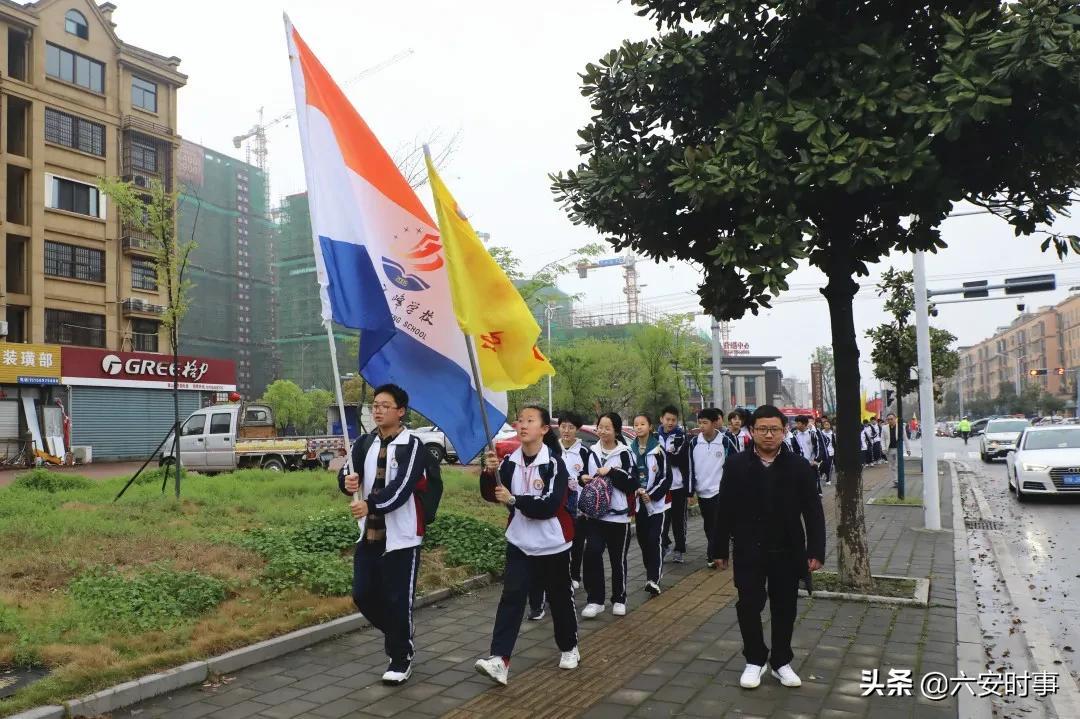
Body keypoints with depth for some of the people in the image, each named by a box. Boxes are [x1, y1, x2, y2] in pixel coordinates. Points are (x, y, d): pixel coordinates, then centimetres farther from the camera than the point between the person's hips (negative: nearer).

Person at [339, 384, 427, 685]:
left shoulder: (412, 445, -10)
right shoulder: (364, 443, 8)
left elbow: (402, 487, -22)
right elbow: (347, 473, -4)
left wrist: (371, 504, -36)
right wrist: (348, 482, -28)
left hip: (401, 536, -6)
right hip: (369, 534, 6)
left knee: (399, 600, 1)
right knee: (363, 594, 10)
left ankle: (401, 659, 20)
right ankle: (396, 634, 36)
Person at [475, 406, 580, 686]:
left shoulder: (554, 463, -15)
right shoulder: (510, 461, -1)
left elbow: (550, 505, -23)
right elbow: (491, 494, -4)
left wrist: (513, 499, -24)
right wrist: (490, 472, -22)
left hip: (552, 545, -3)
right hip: (519, 544, 3)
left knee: (560, 598, 13)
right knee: (511, 597, -7)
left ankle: (569, 647, 35)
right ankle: (500, 660, -10)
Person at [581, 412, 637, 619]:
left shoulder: (624, 453, -3)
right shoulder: (591, 452, 6)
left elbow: (632, 485, -9)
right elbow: (584, 475, 19)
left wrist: (611, 472, -18)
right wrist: (583, 478, -3)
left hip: (619, 515, -2)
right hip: (595, 514, 2)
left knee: (618, 558, 8)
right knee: (592, 552, -12)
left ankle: (619, 599, 26)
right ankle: (595, 599, 1)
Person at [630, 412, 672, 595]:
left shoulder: (658, 450, -6)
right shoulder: (630, 450, 6)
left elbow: (666, 477, -7)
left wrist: (652, 495, -13)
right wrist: (637, 490, -7)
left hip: (656, 502, -4)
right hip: (639, 502, 4)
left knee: (654, 539, -10)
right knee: (643, 539, 8)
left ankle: (654, 579, -12)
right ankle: (651, 574, 22)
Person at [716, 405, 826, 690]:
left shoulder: (799, 466, -3)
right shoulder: (736, 465, -4)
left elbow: (813, 512, -2)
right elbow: (725, 511, -1)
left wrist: (815, 550, -8)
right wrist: (721, 549, 1)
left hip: (788, 551, 1)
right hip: (748, 551, -1)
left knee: (784, 608, 12)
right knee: (749, 606, 4)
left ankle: (781, 662, 28)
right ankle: (755, 660, 22)